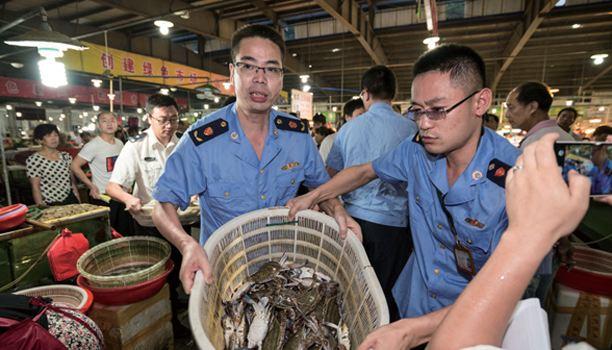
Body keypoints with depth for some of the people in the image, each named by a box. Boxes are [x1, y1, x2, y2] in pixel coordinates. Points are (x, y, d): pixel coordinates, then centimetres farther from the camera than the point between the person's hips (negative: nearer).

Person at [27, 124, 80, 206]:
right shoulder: (33, 160, -9)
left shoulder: (66, 156, 4)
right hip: (50, 205, -4)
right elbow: (35, 187, -8)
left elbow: (73, 181, 8)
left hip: (70, 201, 4)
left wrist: (78, 202, 5)